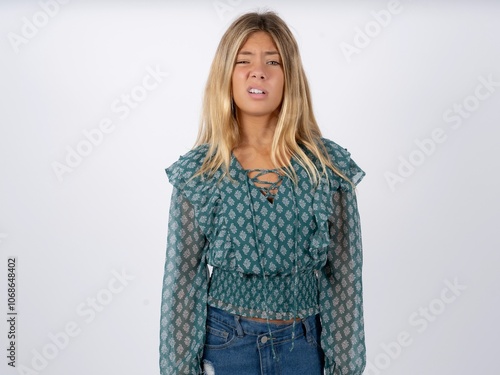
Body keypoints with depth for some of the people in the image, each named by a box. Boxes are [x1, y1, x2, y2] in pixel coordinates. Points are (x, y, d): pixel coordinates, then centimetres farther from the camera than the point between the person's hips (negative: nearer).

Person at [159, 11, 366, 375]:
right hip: (225, 343, 0)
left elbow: (344, 275, -3)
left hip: (304, 343, 1)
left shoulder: (330, 165, -8)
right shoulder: (197, 172, -8)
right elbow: (182, 279, -3)